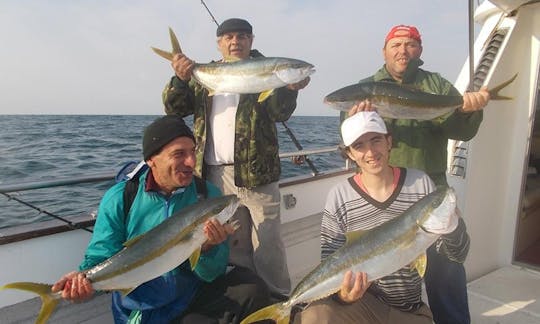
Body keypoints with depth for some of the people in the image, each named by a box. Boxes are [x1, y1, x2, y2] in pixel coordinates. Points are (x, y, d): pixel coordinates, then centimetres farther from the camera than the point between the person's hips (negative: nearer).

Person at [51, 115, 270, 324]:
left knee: (251, 287, -20)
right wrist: (83, 279, -26)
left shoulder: (208, 195, -8)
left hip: (194, 300, 2)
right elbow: (100, 259, -4)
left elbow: (211, 275, -9)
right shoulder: (119, 199, -9)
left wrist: (208, 248, -30)